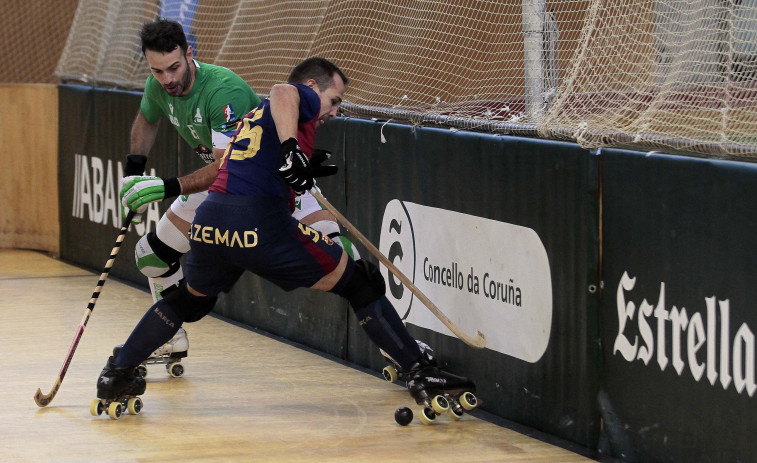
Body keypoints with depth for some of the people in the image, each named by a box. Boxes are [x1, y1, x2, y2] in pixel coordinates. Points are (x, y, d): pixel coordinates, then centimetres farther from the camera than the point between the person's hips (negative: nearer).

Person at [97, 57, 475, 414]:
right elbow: (282, 92, -14)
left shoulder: (255, 117, 33)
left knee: (192, 299, 34)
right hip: (259, 221, -7)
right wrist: (291, 149, -24)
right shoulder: (303, 98, 10)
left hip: (208, 222, 8)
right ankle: (421, 374, -2)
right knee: (360, 284, 2)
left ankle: (115, 376, 35)